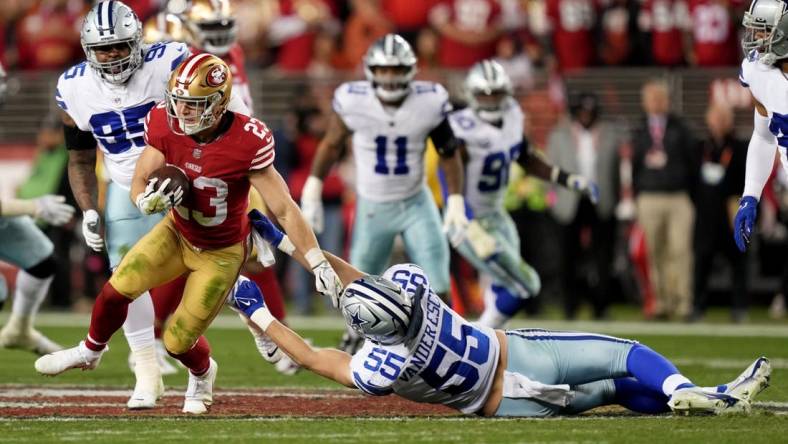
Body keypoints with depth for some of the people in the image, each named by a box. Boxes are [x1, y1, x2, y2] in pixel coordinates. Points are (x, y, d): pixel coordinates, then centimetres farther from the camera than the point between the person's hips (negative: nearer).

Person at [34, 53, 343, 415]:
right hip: (177, 233, 3)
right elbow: (138, 184, -9)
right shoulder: (166, 126, -19)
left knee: (179, 341, -2)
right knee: (117, 290, -14)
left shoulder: (246, 143, -31)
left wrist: (320, 264, -27)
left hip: (221, 254, -3)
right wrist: (147, 202, -34)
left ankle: (202, 373, 37)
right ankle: (90, 351, 19)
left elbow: (284, 209, -26)